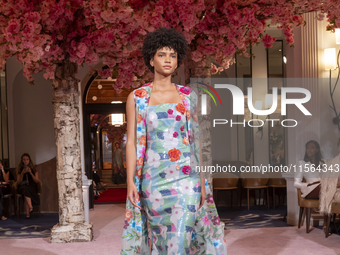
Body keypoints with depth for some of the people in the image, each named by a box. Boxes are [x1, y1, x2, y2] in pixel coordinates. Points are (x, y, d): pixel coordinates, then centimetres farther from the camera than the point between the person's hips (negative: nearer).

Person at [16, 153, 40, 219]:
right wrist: (22, 173, -9)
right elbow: (18, 182, 5)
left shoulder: (33, 169, 10)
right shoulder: (19, 169, 10)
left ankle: (27, 213, -40)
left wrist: (31, 173, -10)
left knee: (26, 191, -36)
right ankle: (30, 207, -47)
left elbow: (37, 181, 3)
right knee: (25, 189, -37)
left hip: (32, 187, -1)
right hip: (22, 187, 1)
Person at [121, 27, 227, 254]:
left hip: (186, 176, 0)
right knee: (160, 235, 8)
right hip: (153, 177, 0)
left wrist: (202, 180, 5)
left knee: (180, 237, -8)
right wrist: (130, 182, -7)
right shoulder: (136, 98, 3)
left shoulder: (188, 95, 6)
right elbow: (132, 141, 1)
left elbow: (195, 139, 9)